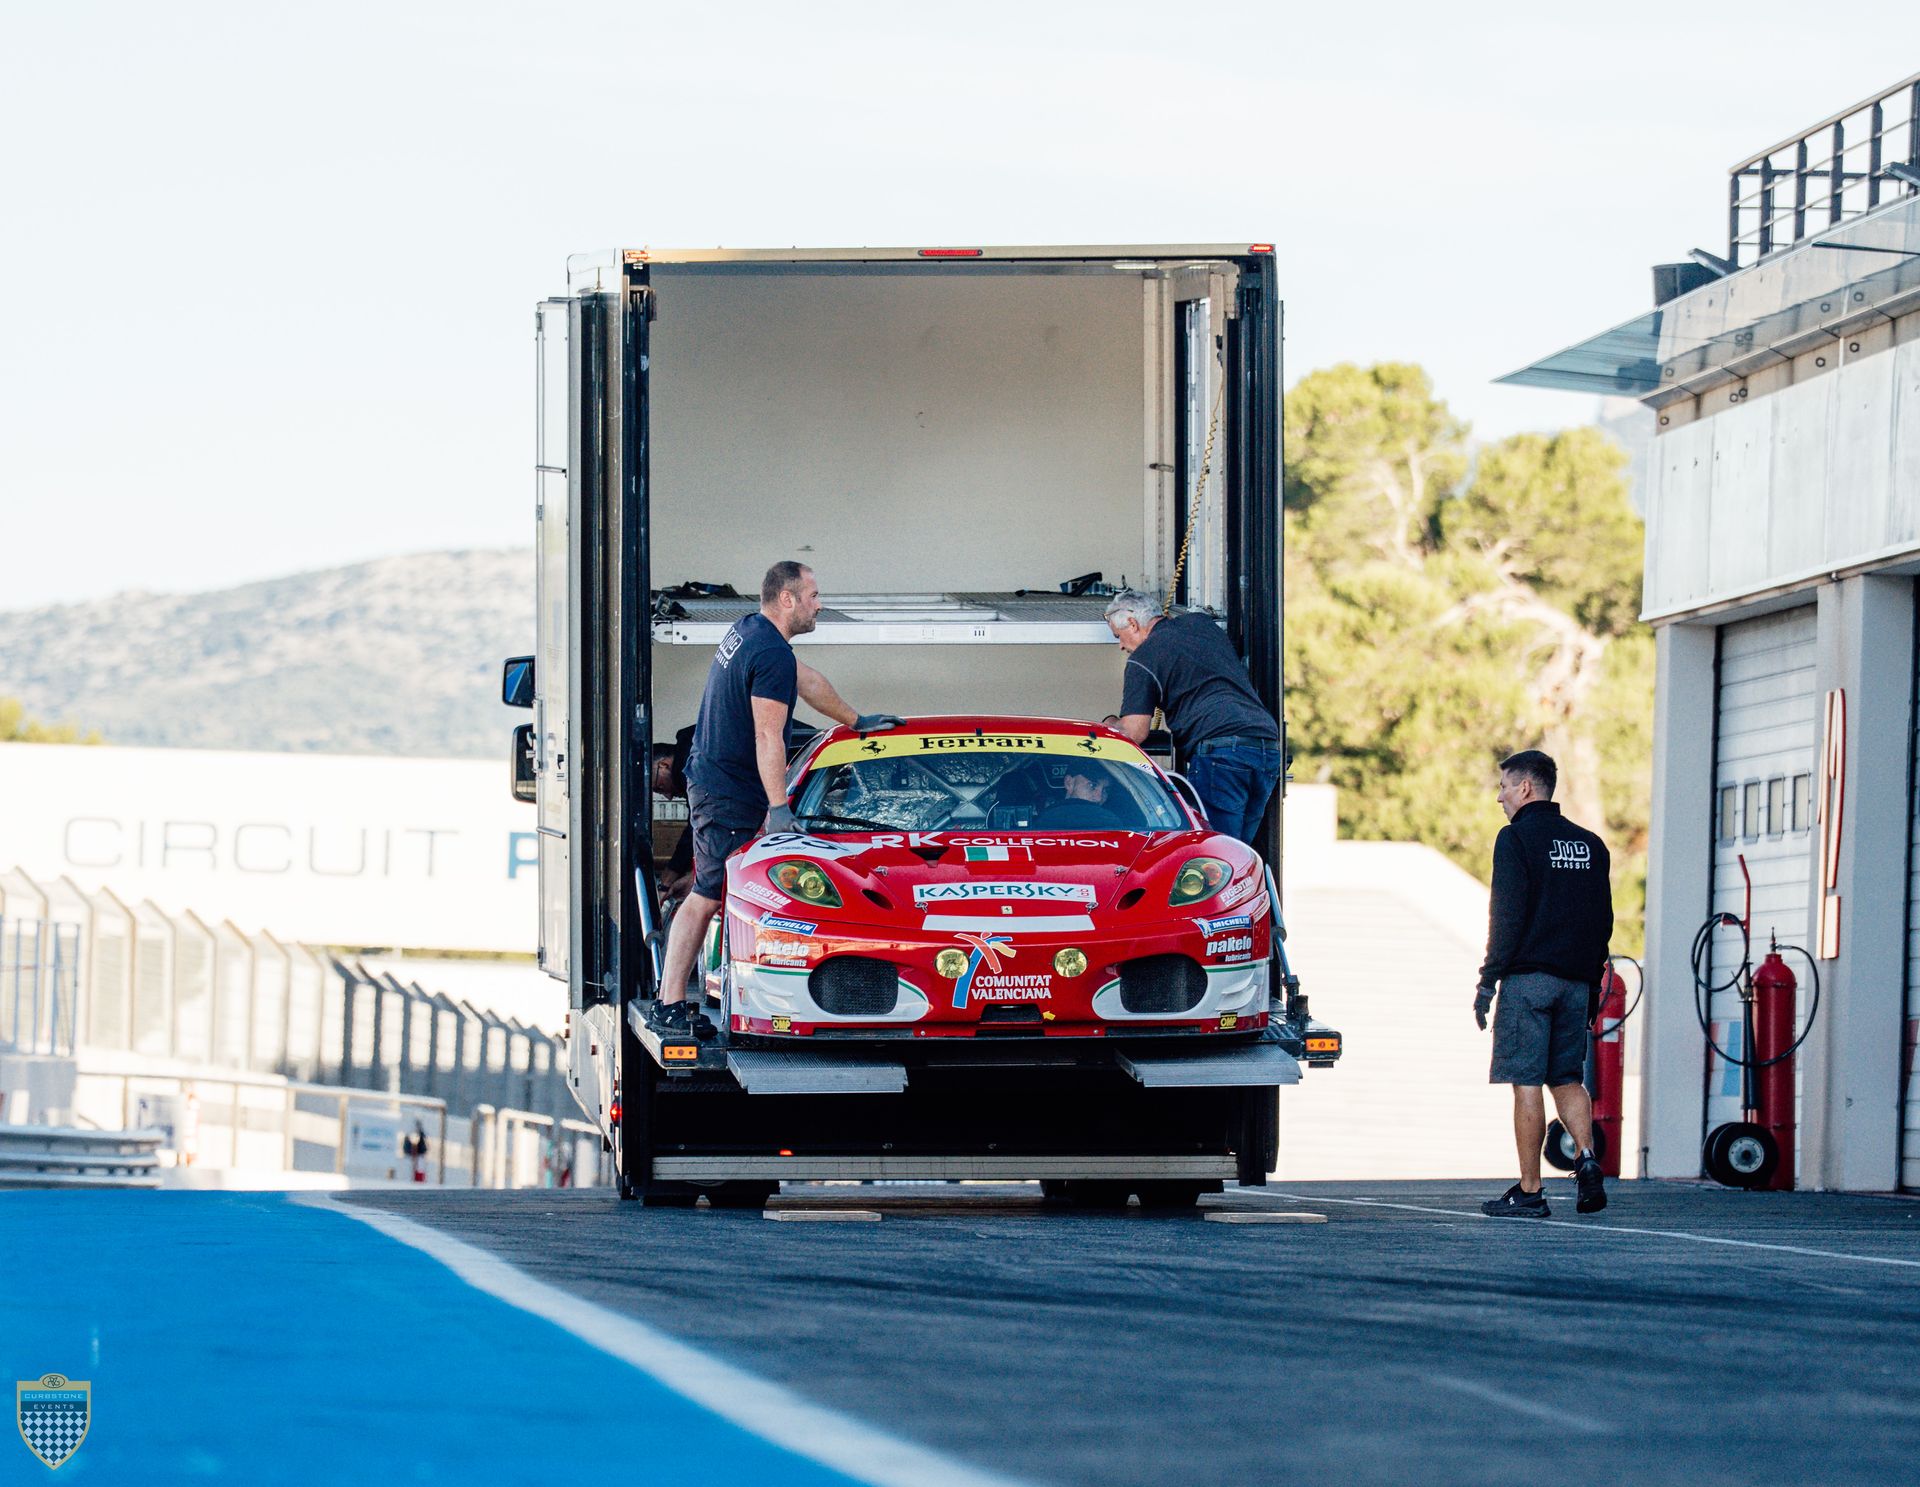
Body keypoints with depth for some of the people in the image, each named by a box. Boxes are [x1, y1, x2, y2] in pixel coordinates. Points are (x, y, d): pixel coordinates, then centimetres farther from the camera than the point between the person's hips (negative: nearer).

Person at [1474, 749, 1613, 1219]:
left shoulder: (1517, 837, -6)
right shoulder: (1590, 844, 15)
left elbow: (1507, 915, -12)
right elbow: (1603, 919, 17)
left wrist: (1488, 981, -8)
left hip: (1528, 976, -6)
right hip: (1576, 981, 6)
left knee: (1526, 1083, -3)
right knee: (1567, 1078, 13)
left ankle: (1529, 1192, -3)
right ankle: (1587, 1159, -10)